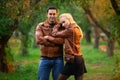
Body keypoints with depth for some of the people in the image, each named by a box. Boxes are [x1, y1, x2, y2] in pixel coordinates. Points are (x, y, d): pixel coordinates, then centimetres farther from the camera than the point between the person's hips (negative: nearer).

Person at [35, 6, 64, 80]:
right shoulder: (40, 26, 4)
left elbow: (62, 40, -14)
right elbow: (38, 40, -13)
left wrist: (49, 38, -12)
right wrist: (56, 42, -13)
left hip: (58, 59, 0)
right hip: (45, 59, 1)